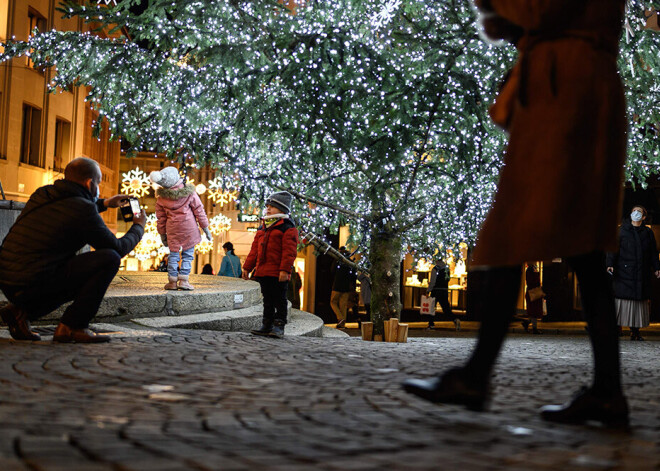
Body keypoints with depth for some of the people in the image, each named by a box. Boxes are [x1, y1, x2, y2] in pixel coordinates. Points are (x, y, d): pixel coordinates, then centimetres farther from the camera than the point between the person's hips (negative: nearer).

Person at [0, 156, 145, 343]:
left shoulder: (42, 194, 14)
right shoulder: (83, 209, -11)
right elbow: (117, 248, -1)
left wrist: (103, 204, 42)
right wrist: (138, 227, 18)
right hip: (33, 284, -9)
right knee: (109, 258, -8)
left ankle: (21, 311, 14)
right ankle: (72, 326, -5)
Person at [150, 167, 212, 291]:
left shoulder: (161, 197, -3)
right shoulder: (189, 193, -9)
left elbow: (161, 218, 5)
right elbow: (199, 211, -3)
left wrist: (162, 234, 16)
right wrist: (206, 229, 5)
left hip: (172, 230, 2)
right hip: (189, 229, -2)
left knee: (173, 254, 11)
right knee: (188, 254, 6)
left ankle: (172, 281, 9)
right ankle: (183, 280, 0)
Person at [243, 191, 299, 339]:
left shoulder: (288, 228, -6)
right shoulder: (262, 228, 18)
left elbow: (289, 251, -14)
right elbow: (254, 249, 22)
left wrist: (285, 270, -22)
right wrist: (247, 267, 17)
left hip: (278, 274, -7)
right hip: (263, 271, 8)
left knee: (279, 300, -2)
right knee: (267, 300, 13)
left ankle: (279, 326, 2)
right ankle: (267, 325, 19)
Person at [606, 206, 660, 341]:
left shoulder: (648, 233, 15)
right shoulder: (621, 230, 6)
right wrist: (610, 264, -11)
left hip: (642, 274, 3)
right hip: (623, 272, -3)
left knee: (640, 302, 2)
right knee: (621, 299, -9)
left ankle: (635, 331, 8)